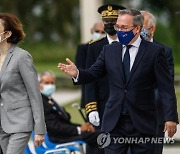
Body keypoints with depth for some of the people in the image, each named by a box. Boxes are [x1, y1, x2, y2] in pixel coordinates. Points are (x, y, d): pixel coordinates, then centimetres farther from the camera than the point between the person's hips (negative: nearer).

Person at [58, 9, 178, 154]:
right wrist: (77, 73, -17)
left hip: (143, 122, -3)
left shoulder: (154, 51, -2)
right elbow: (92, 74, 7)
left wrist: (170, 117, -12)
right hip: (114, 121, 3)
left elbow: (166, 87, -5)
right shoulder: (109, 51, 9)